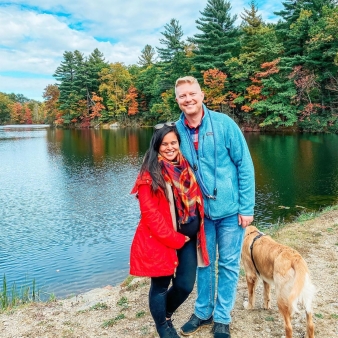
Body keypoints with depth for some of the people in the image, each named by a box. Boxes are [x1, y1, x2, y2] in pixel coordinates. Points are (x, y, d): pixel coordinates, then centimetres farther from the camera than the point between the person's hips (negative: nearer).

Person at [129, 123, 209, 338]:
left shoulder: (186, 167, 7)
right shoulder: (150, 175, -11)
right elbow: (150, 213, -15)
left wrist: (186, 237, 7)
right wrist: (175, 240, -13)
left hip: (188, 238, 5)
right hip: (160, 240, -5)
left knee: (185, 285, 8)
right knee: (161, 286, 8)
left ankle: (166, 315, 39)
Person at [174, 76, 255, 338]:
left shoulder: (224, 123, -11)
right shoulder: (177, 131, -3)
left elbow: (245, 165, -9)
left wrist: (247, 207, -11)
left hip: (230, 209, -2)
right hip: (200, 211, 3)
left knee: (228, 265, 9)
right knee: (204, 263, 15)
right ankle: (203, 312, 34)